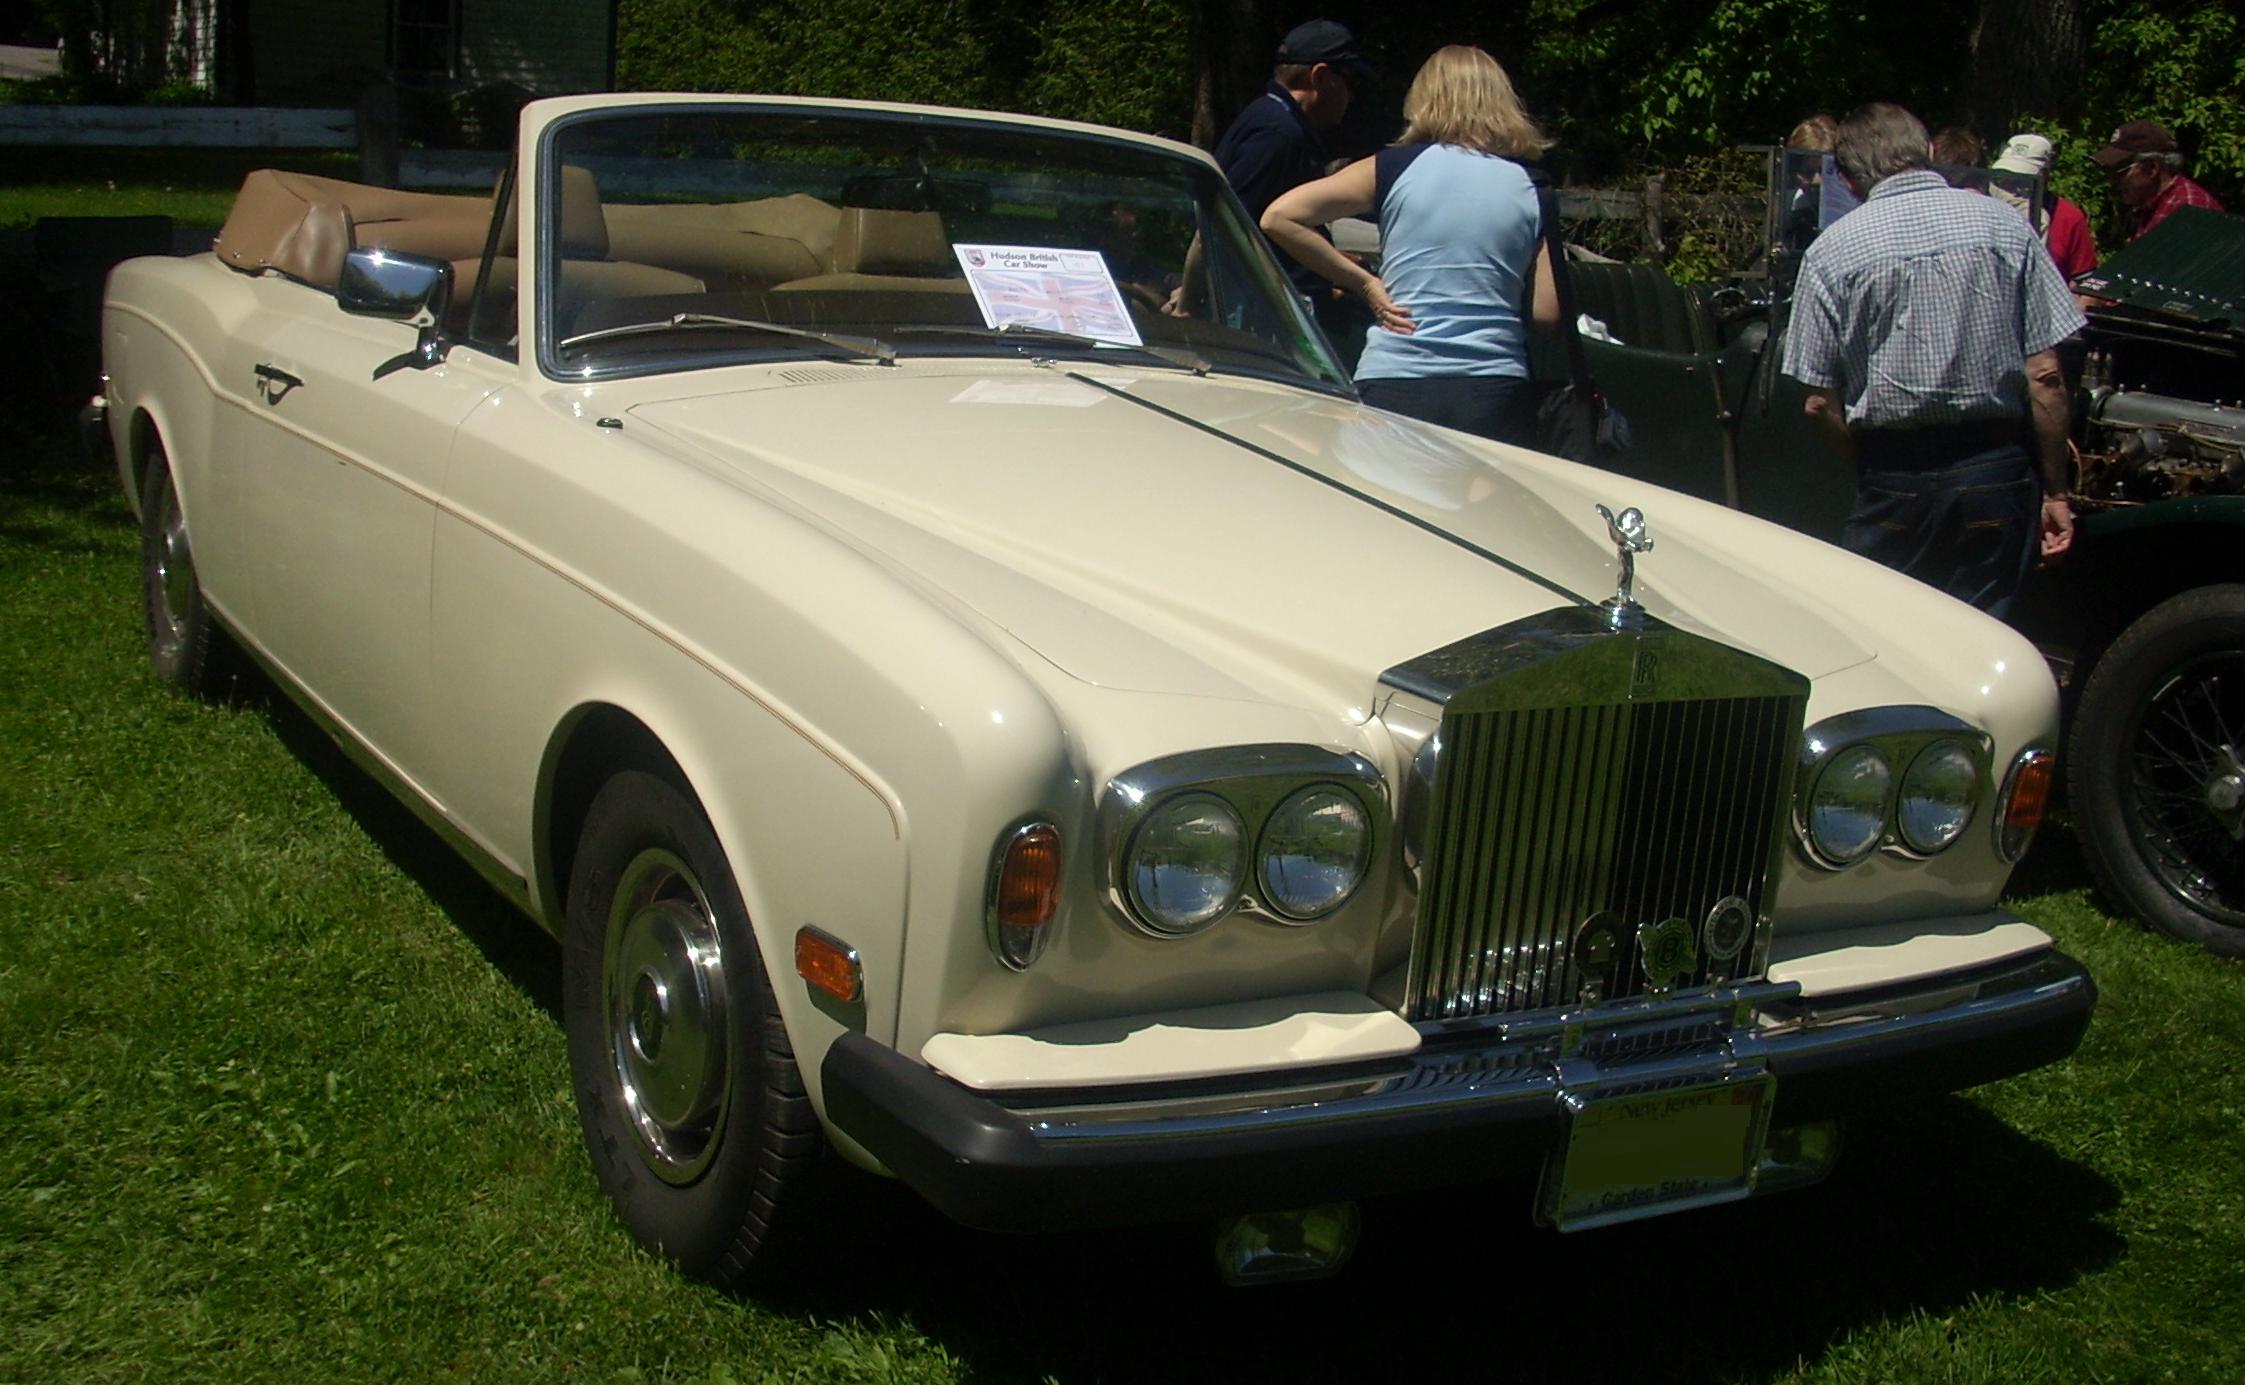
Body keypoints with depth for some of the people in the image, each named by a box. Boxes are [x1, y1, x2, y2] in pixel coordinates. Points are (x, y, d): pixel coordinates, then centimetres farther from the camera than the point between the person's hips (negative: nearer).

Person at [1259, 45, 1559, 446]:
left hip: (1393, 386, -1)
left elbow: (1279, 218, -3)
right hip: (1496, 391, 1)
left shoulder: (1396, 168, 2)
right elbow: (1547, 311, 1)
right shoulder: (1532, 189, 5)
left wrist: (1363, 282, 2)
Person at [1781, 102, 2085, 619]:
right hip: (1997, 474, 2)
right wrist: (2055, 491, 6)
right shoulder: (2005, 225, 0)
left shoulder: (1833, 250, -3)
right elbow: (2045, 377, -2)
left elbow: (1820, 403, -3)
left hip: (1895, 480, -1)